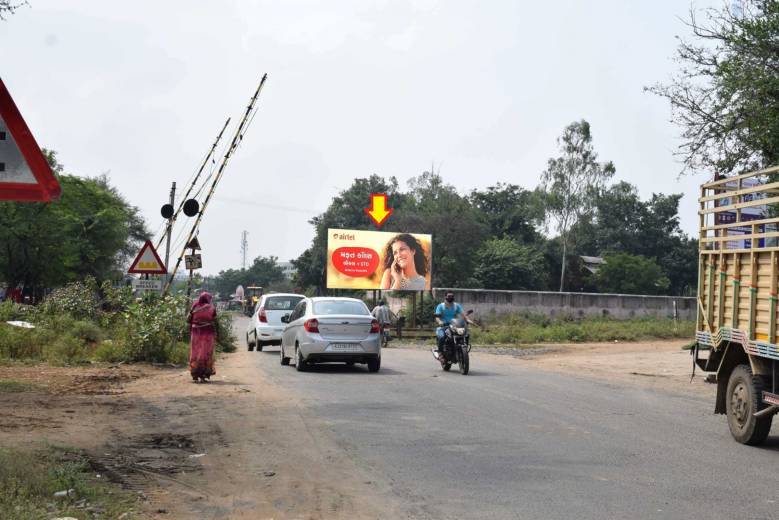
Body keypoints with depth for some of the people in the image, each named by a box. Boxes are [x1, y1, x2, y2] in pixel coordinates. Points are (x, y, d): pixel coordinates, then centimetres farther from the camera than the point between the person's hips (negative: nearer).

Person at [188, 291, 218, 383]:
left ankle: (195, 375, 7)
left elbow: (188, 320, -1)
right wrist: (215, 335, 3)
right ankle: (203, 375, -2)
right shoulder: (212, 308, -4)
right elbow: (214, 323, -4)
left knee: (195, 353, 10)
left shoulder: (194, 308, 1)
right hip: (208, 334, -2)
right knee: (206, 353, 3)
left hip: (196, 333, 2)